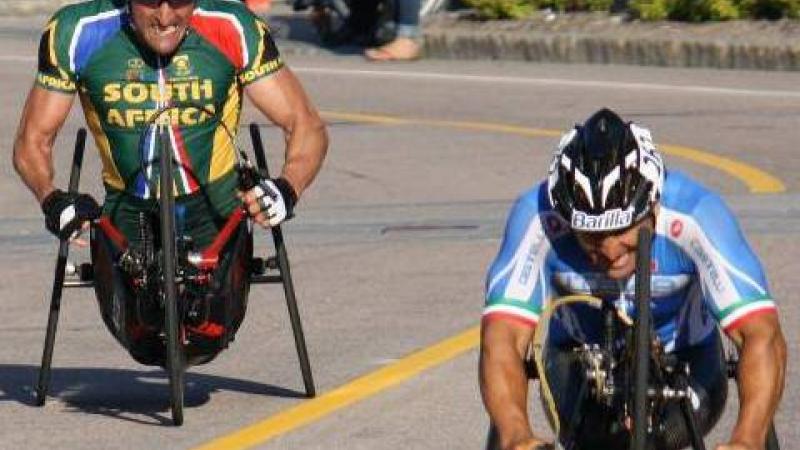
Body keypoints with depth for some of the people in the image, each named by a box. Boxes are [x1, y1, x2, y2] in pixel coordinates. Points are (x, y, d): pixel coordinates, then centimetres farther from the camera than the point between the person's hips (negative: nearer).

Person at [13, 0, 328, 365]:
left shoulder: (233, 30, -19)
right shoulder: (77, 32, -18)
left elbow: (306, 127, -15)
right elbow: (32, 141, -9)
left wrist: (288, 188, -36)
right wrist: (52, 199, -30)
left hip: (213, 207, 0)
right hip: (128, 209, 0)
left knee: (209, 339, -11)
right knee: (144, 344, -10)